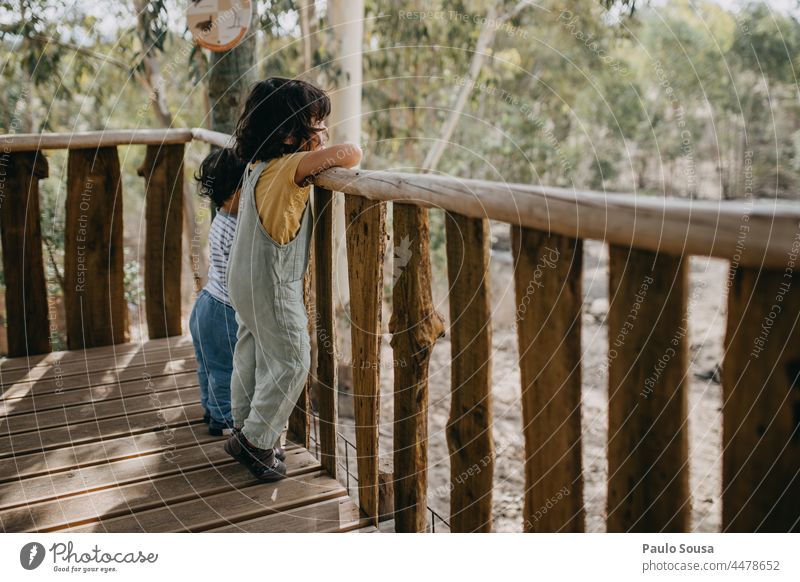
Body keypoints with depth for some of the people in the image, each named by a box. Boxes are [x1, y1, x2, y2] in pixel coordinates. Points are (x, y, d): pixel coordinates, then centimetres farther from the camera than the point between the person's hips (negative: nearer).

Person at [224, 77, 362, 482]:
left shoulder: (258, 164, 3)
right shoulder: (290, 167, -24)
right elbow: (348, 153, -33)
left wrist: (319, 152, 7)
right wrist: (346, 154, -10)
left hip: (246, 278, 9)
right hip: (271, 285, -9)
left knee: (252, 354, 20)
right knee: (291, 361, 3)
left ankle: (244, 430, 34)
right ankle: (255, 440, 12)